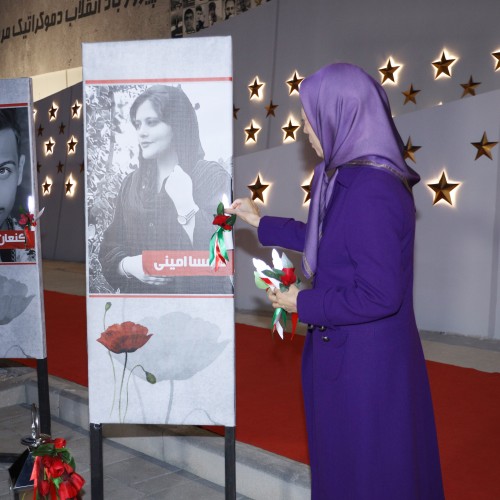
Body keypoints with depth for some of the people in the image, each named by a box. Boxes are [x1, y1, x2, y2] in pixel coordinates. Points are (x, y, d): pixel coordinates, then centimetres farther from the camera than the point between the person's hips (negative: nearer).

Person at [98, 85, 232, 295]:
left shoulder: (212, 176, -9)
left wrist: (185, 203, -21)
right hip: (138, 290, 4)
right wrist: (128, 265, -13)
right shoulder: (131, 183, 7)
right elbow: (110, 248, 5)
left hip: (196, 292, -4)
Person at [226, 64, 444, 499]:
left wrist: (304, 304, -15)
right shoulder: (348, 176, 3)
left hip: (365, 362, -9)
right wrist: (262, 223, 21)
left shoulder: (370, 193, -28)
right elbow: (325, 239, 17)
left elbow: (379, 295, -27)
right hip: (344, 350, 9)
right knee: (340, 459, 27)